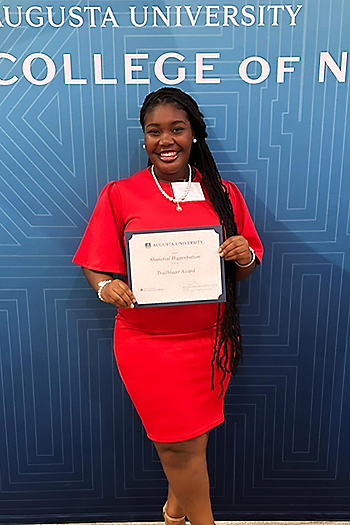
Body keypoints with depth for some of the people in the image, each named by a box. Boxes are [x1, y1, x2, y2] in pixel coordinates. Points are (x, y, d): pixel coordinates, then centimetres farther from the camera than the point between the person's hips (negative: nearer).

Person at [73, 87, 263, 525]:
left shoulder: (223, 193, 4)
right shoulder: (119, 194, -2)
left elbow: (242, 273, 8)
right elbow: (95, 265, 0)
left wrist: (244, 257, -14)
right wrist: (106, 287, -21)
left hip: (210, 340, 3)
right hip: (148, 343, -2)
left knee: (184, 439, 18)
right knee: (183, 443, 8)